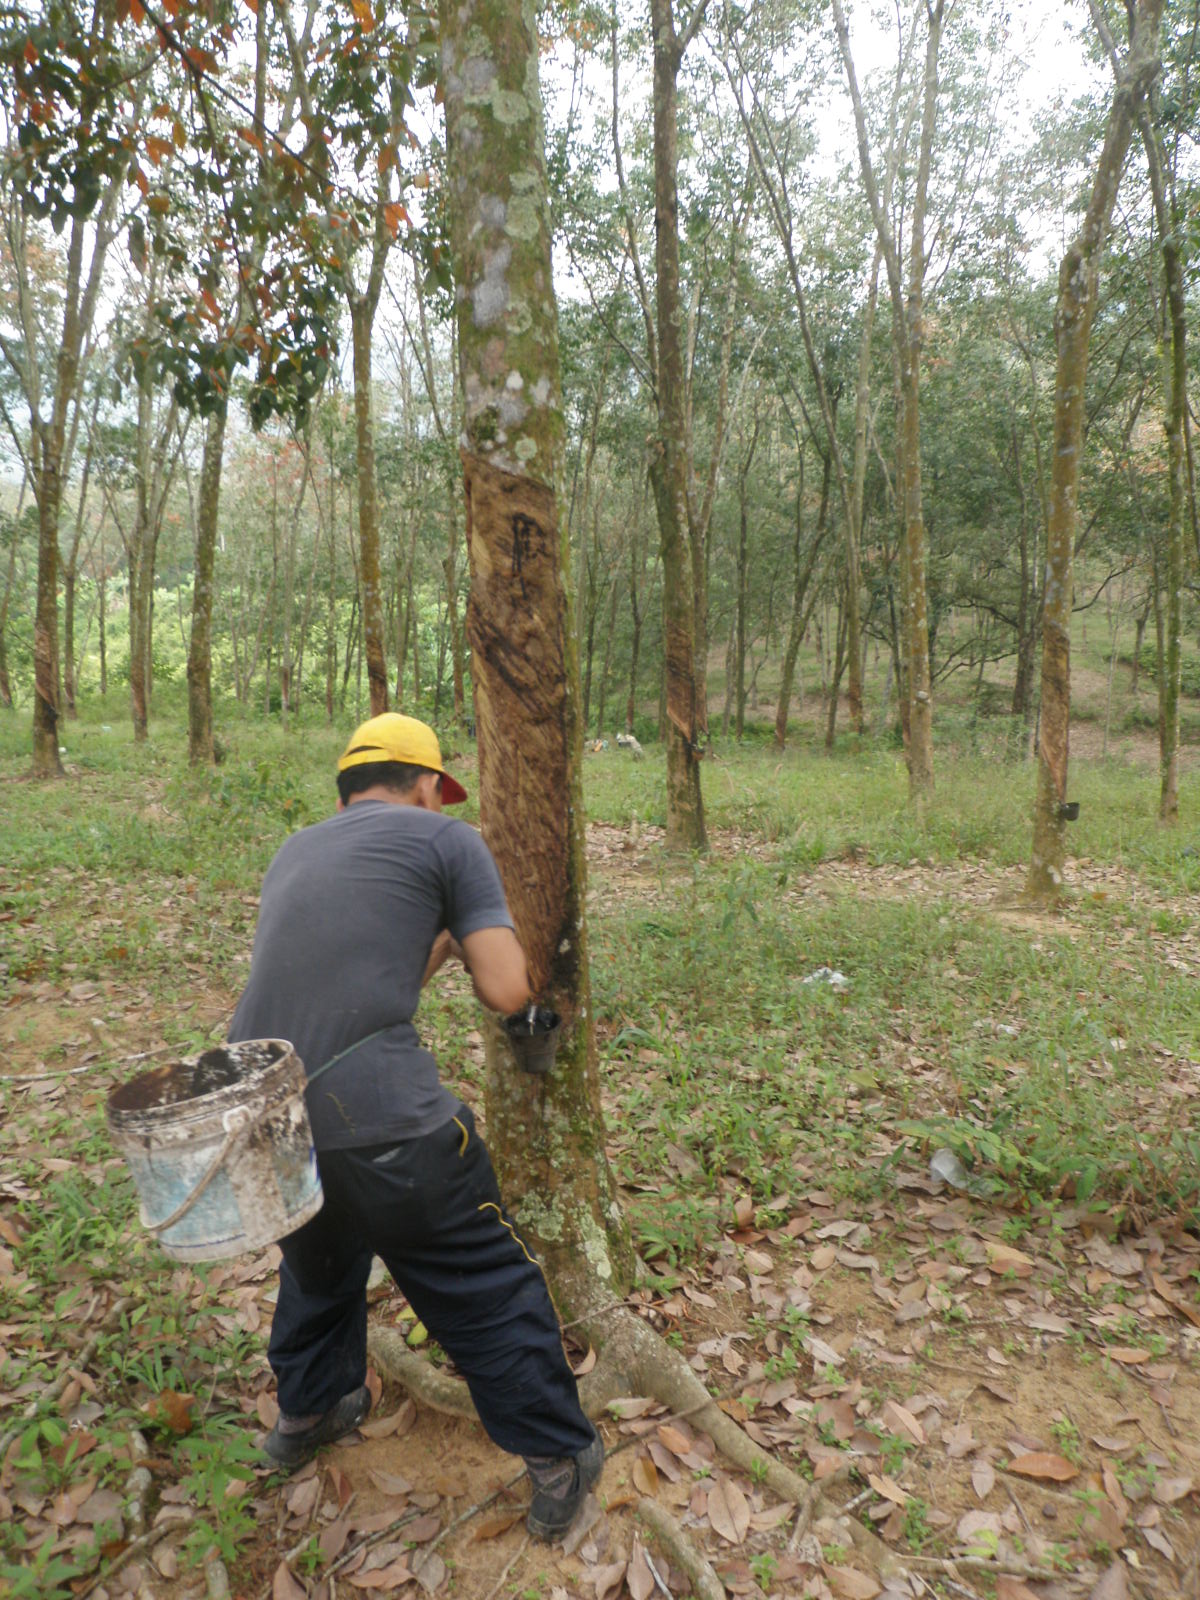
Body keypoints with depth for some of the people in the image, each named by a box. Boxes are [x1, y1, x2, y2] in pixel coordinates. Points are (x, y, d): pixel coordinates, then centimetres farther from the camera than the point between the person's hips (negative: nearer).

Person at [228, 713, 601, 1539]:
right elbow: (506, 990, -2)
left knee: (318, 1261, 34)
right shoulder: (447, 838, 3)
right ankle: (560, 1464, 26)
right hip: (377, 1122, -6)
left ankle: (308, 1412, 52)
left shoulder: (295, 852, 21)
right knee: (489, 1290, 13)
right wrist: (467, 932, 17)